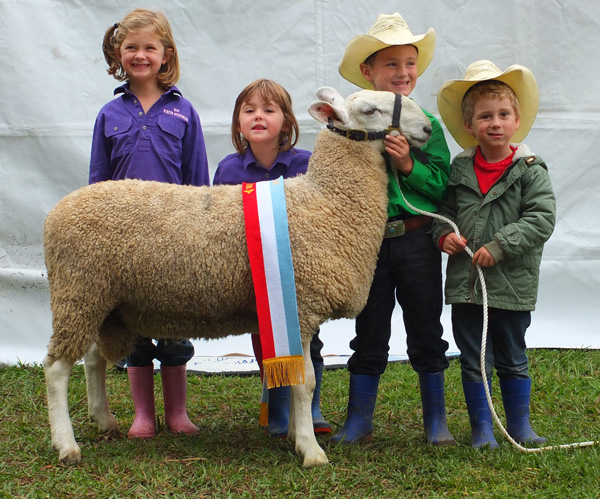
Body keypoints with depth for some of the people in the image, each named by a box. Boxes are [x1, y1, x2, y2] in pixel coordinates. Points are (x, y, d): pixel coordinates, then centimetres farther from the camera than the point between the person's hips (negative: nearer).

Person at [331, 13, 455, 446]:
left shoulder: (427, 125, 0)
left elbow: (443, 185, -5)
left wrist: (408, 164, -18)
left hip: (418, 240, 0)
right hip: (369, 242, 0)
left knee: (426, 335, 9)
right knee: (370, 335, 10)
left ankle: (436, 421, 21)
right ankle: (359, 421, 21)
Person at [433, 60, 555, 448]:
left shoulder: (530, 171, -7)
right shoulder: (459, 170, 4)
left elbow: (542, 219, -14)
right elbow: (444, 207, 15)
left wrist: (499, 246, -20)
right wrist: (444, 233, -7)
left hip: (512, 285, -3)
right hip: (465, 284, 3)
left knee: (512, 361, 12)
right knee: (473, 362, 9)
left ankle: (520, 426, 27)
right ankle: (482, 430, 21)